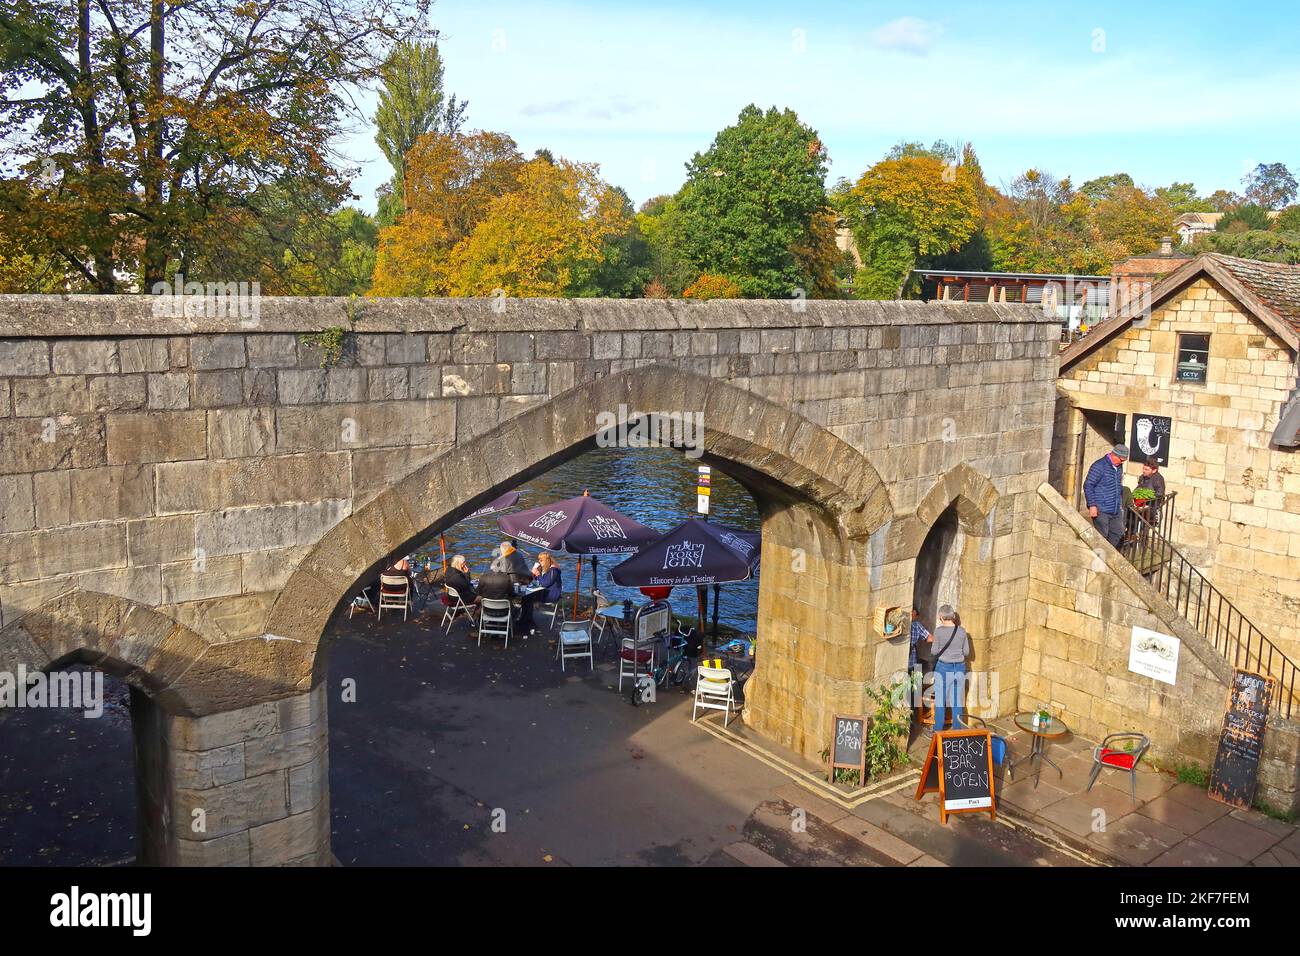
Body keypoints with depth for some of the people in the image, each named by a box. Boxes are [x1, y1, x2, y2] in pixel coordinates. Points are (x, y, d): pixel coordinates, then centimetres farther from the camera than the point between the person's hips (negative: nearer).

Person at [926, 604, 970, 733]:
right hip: (960, 668, 3)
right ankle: (957, 730, 20)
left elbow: (935, 651, -7)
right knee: (957, 702, 13)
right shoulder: (962, 631, -3)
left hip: (943, 668, -3)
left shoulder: (939, 631, -14)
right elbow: (967, 652, 3)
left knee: (940, 701, 9)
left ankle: (938, 730, 15)